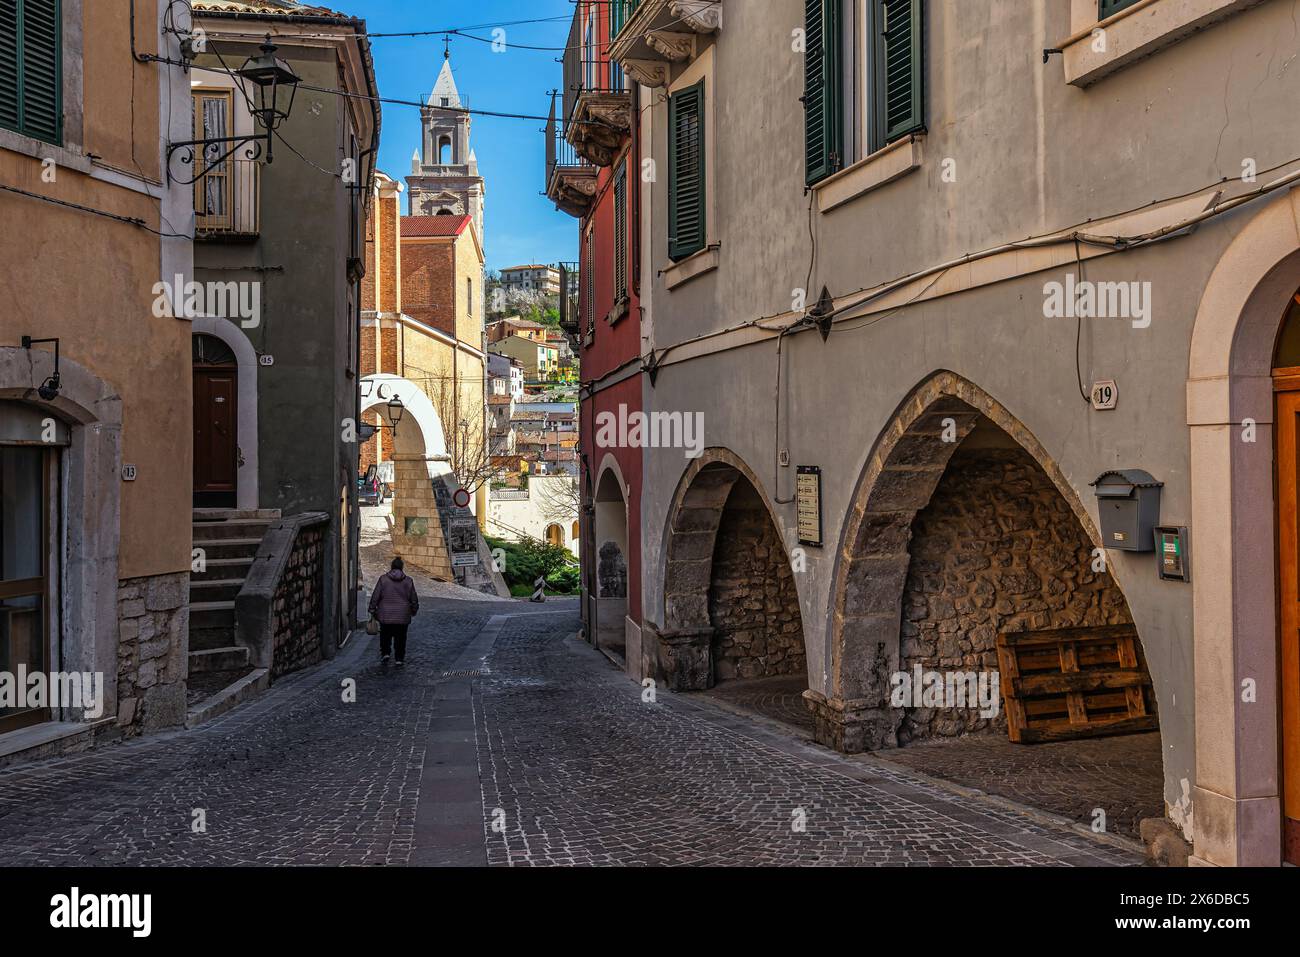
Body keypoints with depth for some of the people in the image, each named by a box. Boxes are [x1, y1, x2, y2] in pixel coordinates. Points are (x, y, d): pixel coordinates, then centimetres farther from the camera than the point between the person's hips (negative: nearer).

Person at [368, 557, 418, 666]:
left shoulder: (383, 579, -5)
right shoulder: (408, 581, -1)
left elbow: (375, 597, -5)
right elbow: (414, 599, 6)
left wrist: (372, 610, 6)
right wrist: (414, 610, 21)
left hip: (385, 616, -1)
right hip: (403, 616, 1)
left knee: (385, 636, 16)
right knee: (400, 638, 8)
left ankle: (385, 653, 3)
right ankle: (400, 659, 8)